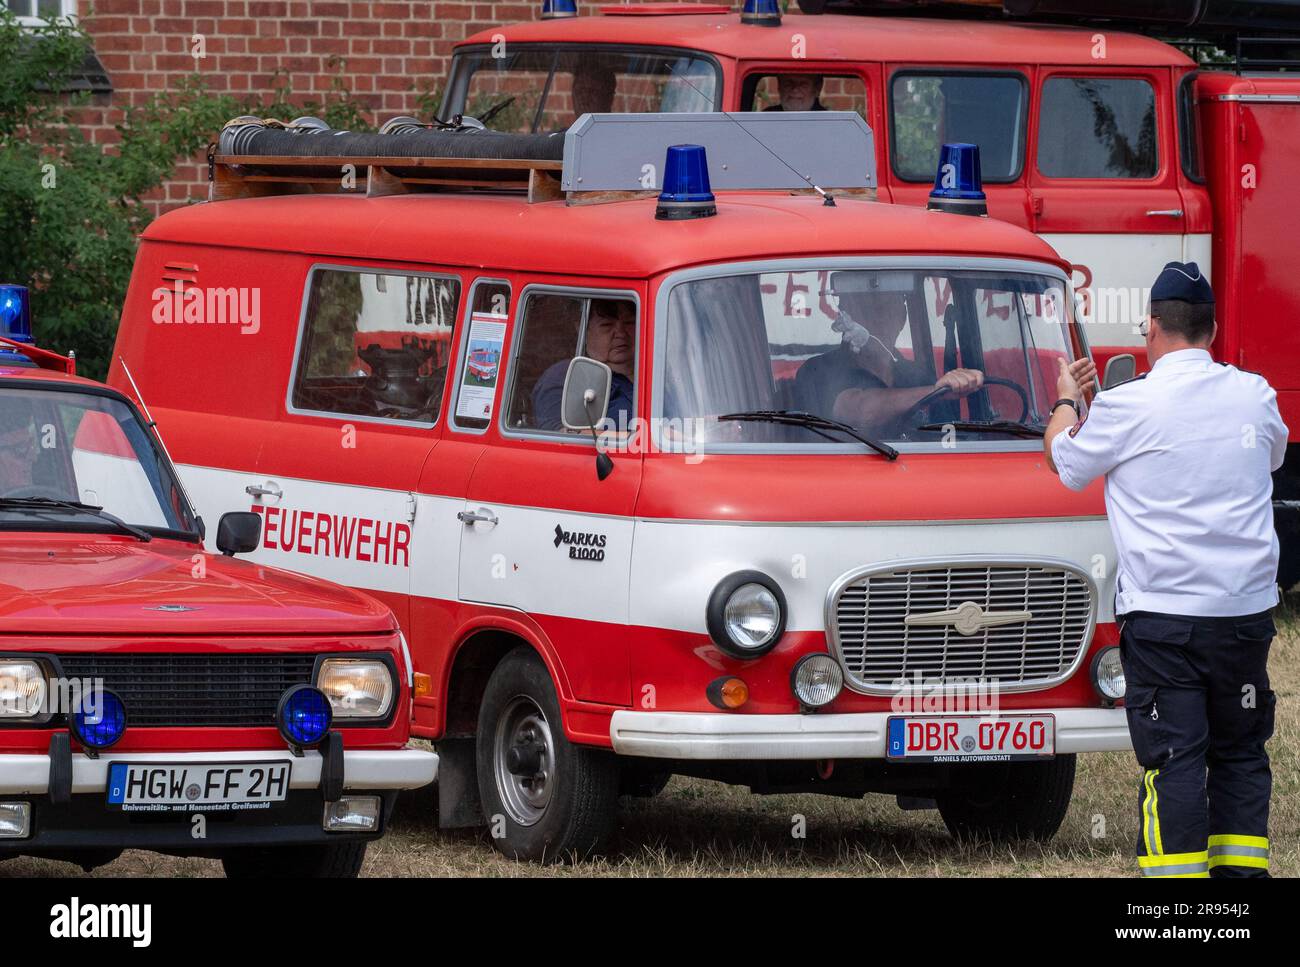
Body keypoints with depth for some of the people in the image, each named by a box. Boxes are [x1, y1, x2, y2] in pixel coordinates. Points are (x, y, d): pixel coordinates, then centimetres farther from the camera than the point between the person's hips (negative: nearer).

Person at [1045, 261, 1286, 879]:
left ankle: (1178, 870, -8)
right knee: (1240, 753, 14)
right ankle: (1244, 868, 12)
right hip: (1246, 612, 4)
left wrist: (1066, 400, 28)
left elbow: (1065, 462, 8)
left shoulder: (1129, 407, -10)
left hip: (1162, 613, -4)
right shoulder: (1255, 395, 4)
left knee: (1173, 760, -3)